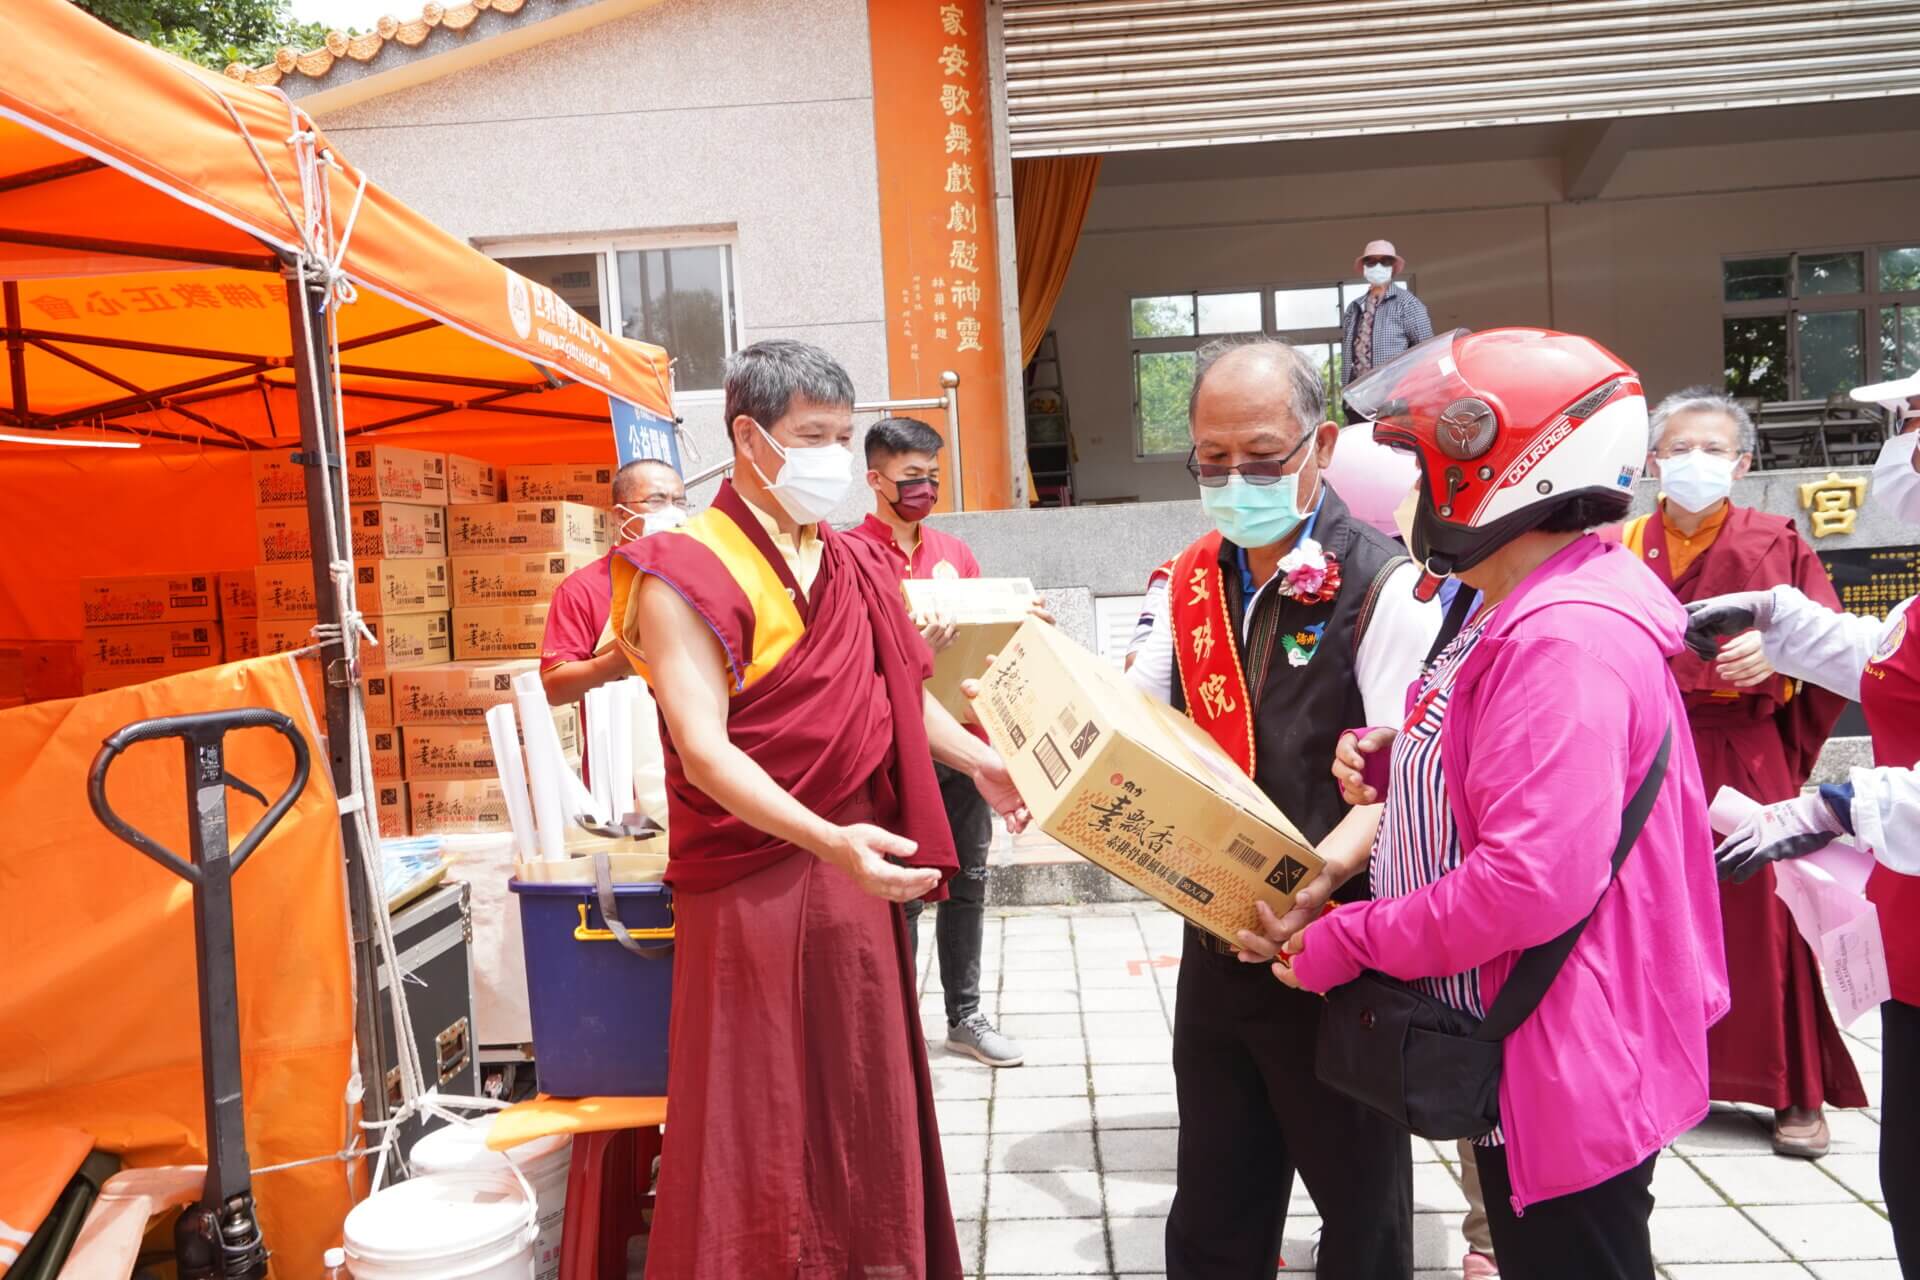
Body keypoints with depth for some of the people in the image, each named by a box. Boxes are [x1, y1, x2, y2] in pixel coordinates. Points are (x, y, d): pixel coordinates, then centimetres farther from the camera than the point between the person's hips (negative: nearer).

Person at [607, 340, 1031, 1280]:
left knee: (869, 1097, 17)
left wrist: (979, 760, 8)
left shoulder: (852, 565, 10)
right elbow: (703, 750, -22)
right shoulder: (686, 572, -13)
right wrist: (826, 839, -33)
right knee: (758, 1119, 6)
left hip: (857, 867, 7)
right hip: (754, 880, -7)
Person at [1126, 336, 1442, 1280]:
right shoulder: (1192, 582, 6)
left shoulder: (1383, 588, -13)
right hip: (1216, 935, 6)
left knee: (1359, 1197, 15)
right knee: (1211, 1204, 20)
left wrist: (1324, 867, -36)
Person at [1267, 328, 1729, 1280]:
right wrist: (1400, 761, -1)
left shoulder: (1565, 639, -27)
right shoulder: (1521, 611, 7)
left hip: (1565, 1065, -10)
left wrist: (1350, 942, -20)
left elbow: (1535, 880, -32)